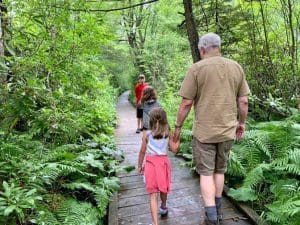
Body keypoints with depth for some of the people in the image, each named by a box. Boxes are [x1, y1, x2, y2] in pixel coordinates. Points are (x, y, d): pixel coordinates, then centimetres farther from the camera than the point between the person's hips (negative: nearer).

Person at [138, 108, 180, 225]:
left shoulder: (146, 134, -4)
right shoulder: (168, 134, -3)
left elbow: (142, 151, 0)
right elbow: (174, 149, -2)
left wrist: (139, 165, 12)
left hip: (150, 162, -2)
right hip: (164, 161, 2)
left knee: (153, 194, 0)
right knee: (163, 189, 25)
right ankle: (163, 207, 51)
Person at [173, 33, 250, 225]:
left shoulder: (197, 68, -9)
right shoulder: (236, 67, 3)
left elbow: (186, 103, -11)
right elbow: (243, 101, 4)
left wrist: (178, 126, 0)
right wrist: (242, 123, 17)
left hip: (204, 131, -4)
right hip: (227, 130, 4)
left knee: (206, 172, 7)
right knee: (220, 170, 20)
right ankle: (217, 209, 32)